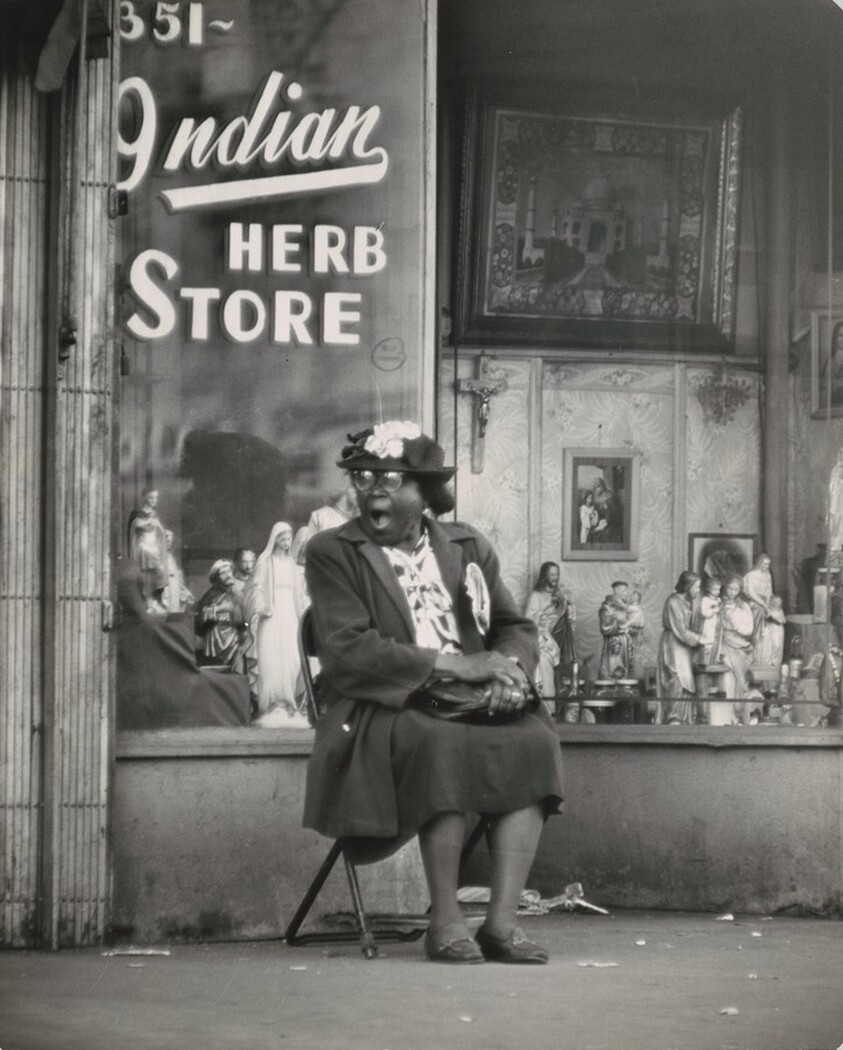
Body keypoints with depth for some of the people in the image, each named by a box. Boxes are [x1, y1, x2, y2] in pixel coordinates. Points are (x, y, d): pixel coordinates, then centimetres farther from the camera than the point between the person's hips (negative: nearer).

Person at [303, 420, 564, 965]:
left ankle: (503, 920, -30)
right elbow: (348, 650, -10)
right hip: (382, 711, -4)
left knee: (534, 739, -26)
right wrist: (457, 665, -16)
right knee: (442, 744, -36)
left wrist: (511, 668, -7)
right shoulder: (333, 553, 3)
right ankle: (445, 920, -28)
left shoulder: (468, 547, 18)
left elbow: (517, 628, 19)